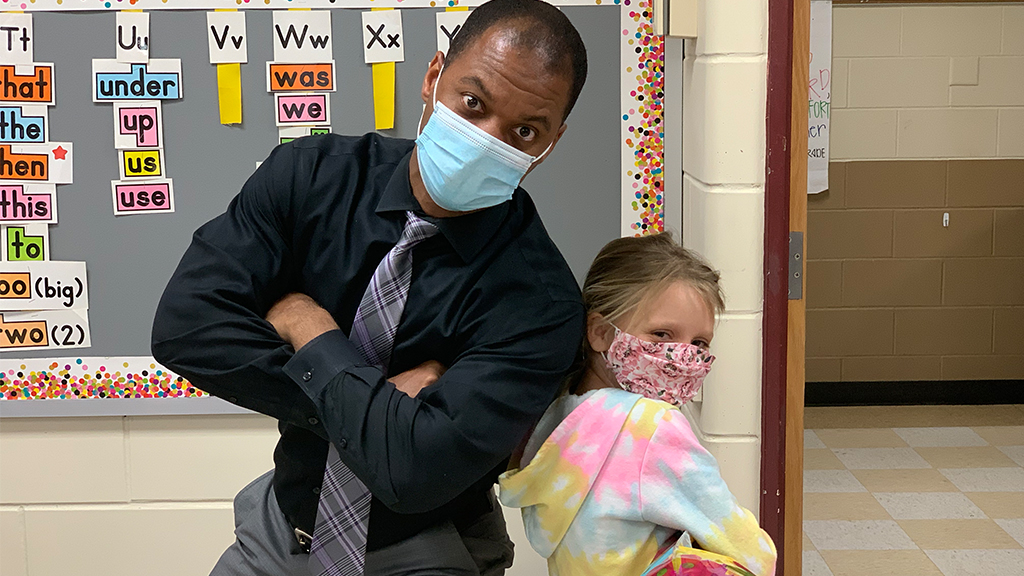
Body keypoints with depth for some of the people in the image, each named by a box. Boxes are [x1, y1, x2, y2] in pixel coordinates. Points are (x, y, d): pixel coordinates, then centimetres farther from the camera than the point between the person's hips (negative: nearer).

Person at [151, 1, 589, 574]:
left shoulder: (540, 301, -24)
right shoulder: (310, 175, -14)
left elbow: (418, 469, -32)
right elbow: (183, 324, -22)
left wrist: (309, 330, -21)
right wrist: (376, 399, -25)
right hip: (283, 524, 3)